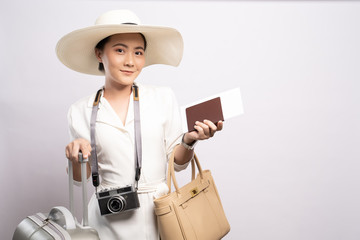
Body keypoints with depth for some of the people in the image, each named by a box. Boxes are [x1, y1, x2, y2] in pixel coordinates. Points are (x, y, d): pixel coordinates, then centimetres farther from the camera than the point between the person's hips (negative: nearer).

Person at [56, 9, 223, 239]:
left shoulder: (164, 98, -5)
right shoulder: (81, 112, -3)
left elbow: (178, 162, 0)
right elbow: (81, 177, 4)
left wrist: (189, 140, -18)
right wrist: (76, 158, -15)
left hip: (159, 212, 0)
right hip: (110, 220, 0)